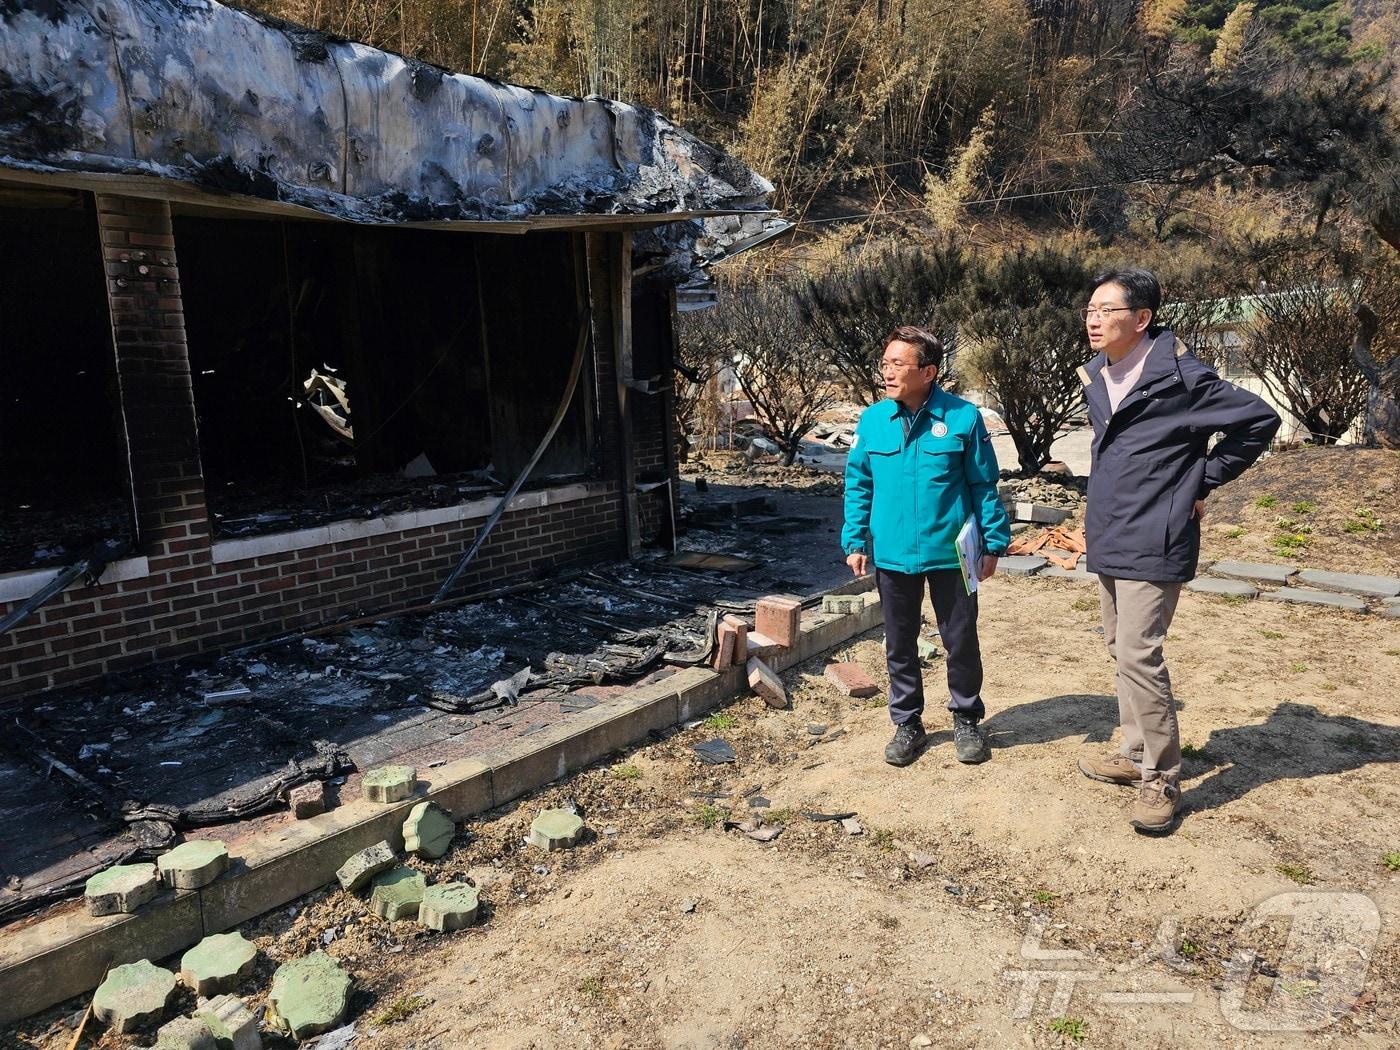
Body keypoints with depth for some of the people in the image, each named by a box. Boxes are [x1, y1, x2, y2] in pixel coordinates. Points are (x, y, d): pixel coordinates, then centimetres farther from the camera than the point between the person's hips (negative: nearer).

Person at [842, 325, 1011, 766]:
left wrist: (994, 543, -2)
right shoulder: (872, 420, -2)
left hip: (950, 553, -2)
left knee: (961, 641, 12)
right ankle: (907, 723, 31)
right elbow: (858, 486, 5)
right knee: (899, 645, 14)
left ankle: (966, 720, 33)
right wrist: (855, 541, 1)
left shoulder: (963, 417, -9)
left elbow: (985, 485, -2)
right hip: (892, 556, 2)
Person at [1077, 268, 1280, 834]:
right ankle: (1136, 755, 29)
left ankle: (1161, 780, 3)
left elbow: (1260, 420, -8)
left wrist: (1203, 481, -6)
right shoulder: (1096, 378, 10)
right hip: (1108, 542, 8)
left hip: (1152, 544, -8)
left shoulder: (1179, 376, -14)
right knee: (1122, 650, 15)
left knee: (1138, 654, -11)